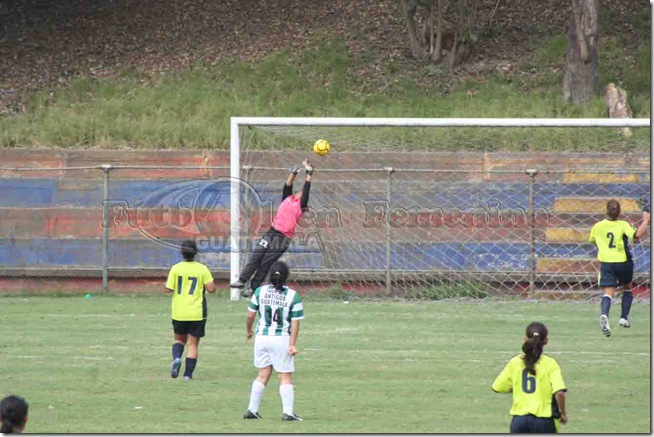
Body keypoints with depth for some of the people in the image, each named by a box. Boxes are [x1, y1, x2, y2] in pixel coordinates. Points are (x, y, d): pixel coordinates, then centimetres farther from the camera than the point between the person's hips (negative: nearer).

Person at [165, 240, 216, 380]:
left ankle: (176, 358, -10)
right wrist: (212, 285, 11)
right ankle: (188, 374, 2)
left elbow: (169, 289, -6)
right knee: (193, 344, 7)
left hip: (179, 313, 1)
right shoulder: (202, 269, -7)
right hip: (197, 314, -1)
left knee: (179, 339, 19)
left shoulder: (176, 268, -5)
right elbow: (211, 288, -11)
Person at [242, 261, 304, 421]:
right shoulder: (293, 296, -7)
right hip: (281, 339, -3)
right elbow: (295, 322, -9)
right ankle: (287, 411, -2)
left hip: (262, 337, 3)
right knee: (285, 376, 4)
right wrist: (292, 344, -7)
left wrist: (248, 331, 21)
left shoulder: (260, 291, -1)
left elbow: (250, 315, 4)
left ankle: (252, 410, 12)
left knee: (263, 374, 13)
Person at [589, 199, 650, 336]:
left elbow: (591, 240, 21)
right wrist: (646, 221, -10)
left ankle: (604, 315, -37)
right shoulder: (623, 225, -7)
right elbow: (637, 235, -22)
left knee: (608, 293, -8)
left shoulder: (598, 227, 3)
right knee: (627, 289, 24)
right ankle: (624, 317, 15)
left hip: (606, 263, 1)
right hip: (623, 262, -1)